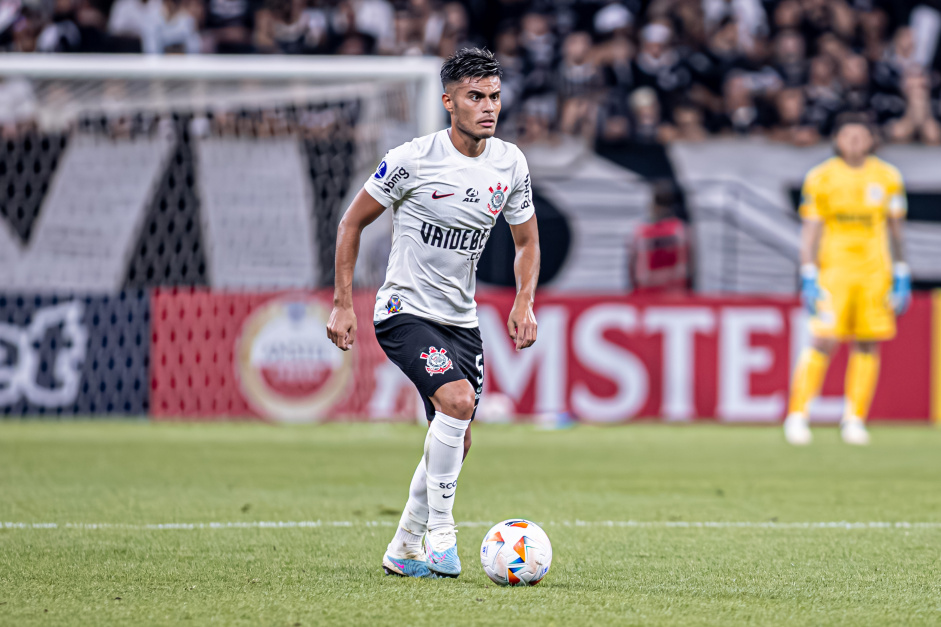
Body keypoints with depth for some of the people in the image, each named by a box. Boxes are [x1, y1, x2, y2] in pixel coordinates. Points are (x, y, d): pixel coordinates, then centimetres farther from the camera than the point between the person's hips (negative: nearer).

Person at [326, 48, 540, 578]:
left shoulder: (510, 163, 0)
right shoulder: (413, 159, -14)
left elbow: (528, 242, 14)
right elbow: (353, 223, -4)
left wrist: (525, 304, -3)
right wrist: (343, 305, -7)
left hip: (461, 319, 6)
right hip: (405, 310, -6)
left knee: (455, 444, 9)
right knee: (457, 399, -28)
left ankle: (404, 550, 27)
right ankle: (440, 534, -18)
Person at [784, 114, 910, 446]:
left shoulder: (888, 178, 7)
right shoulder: (820, 178, 1)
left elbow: (895, 229, 13)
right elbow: (810, 230, 2)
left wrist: (901, 277, 10)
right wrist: (808, 278, -6)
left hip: (875, 273, 2)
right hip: (833, 270, -2)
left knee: (868, 346, 1)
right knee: (823, 343, -12)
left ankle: (854, 419, 9)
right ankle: (797, 416, -5)